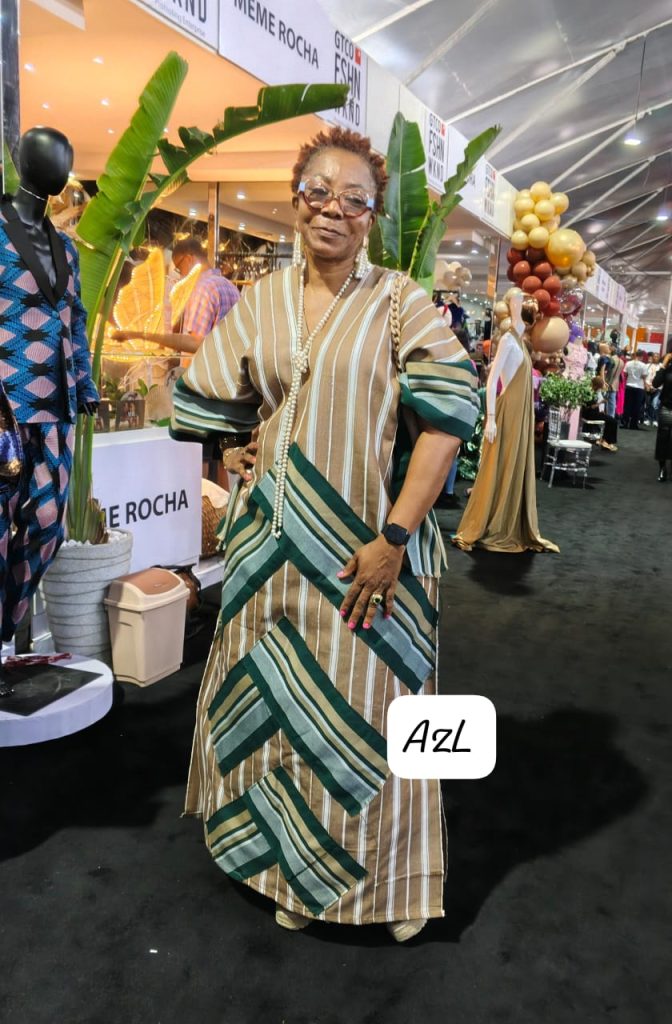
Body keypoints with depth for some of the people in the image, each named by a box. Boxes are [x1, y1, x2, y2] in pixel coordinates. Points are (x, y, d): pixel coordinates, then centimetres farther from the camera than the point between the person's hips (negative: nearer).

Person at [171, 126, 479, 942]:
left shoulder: (399, 302, -5)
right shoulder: (260, 302, 7)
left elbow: (446, 415, -13)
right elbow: (209, 398, 20)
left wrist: (394, 538, -18)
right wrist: (235, 456, 4)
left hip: (367, 547, -4)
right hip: (273, 541, 4)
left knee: (365, 708, 7)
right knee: (270, 698, 13)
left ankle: (384, 875, 31)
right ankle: (291, 864, 37)